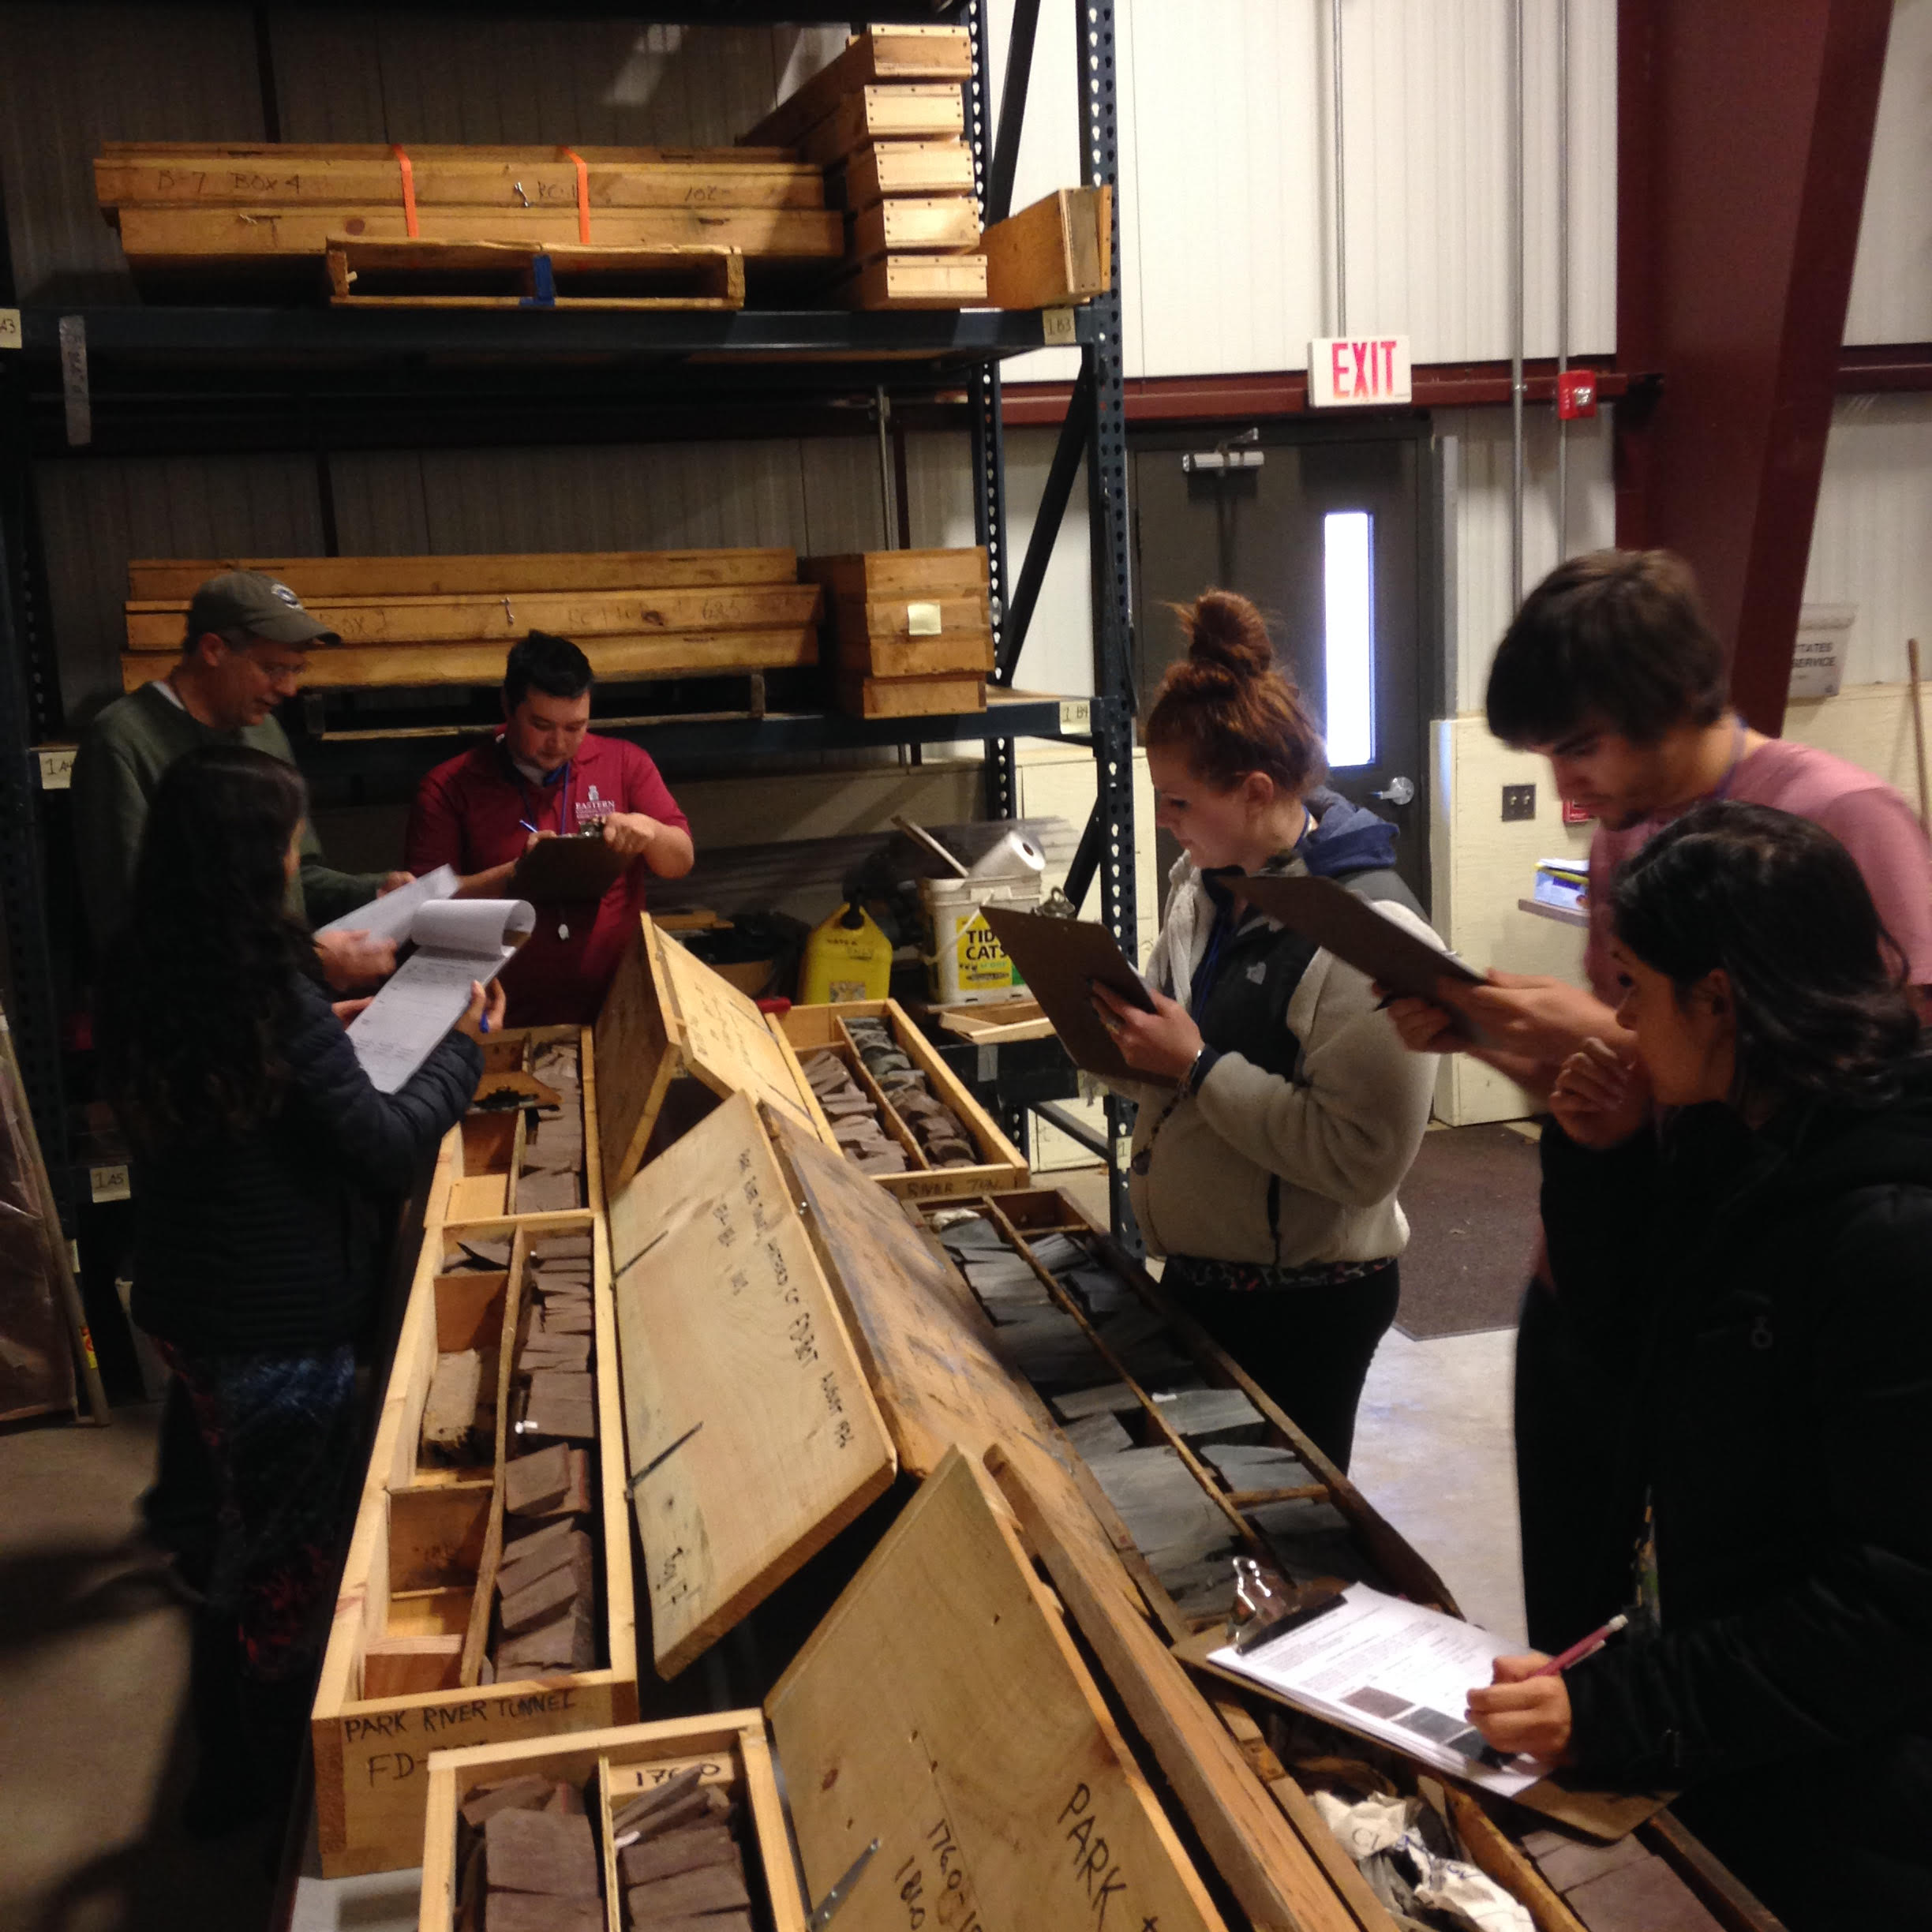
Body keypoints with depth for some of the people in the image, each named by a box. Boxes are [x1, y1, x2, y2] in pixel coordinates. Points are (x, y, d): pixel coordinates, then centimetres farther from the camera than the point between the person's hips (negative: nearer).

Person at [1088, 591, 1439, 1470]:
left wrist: (1197, 1065, -27)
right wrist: (1133, 1034, -5)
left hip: (1303, 1301, -8)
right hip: (1194, 1270, 8)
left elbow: (1364, 1157, -28)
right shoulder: (1205, 883, 3)